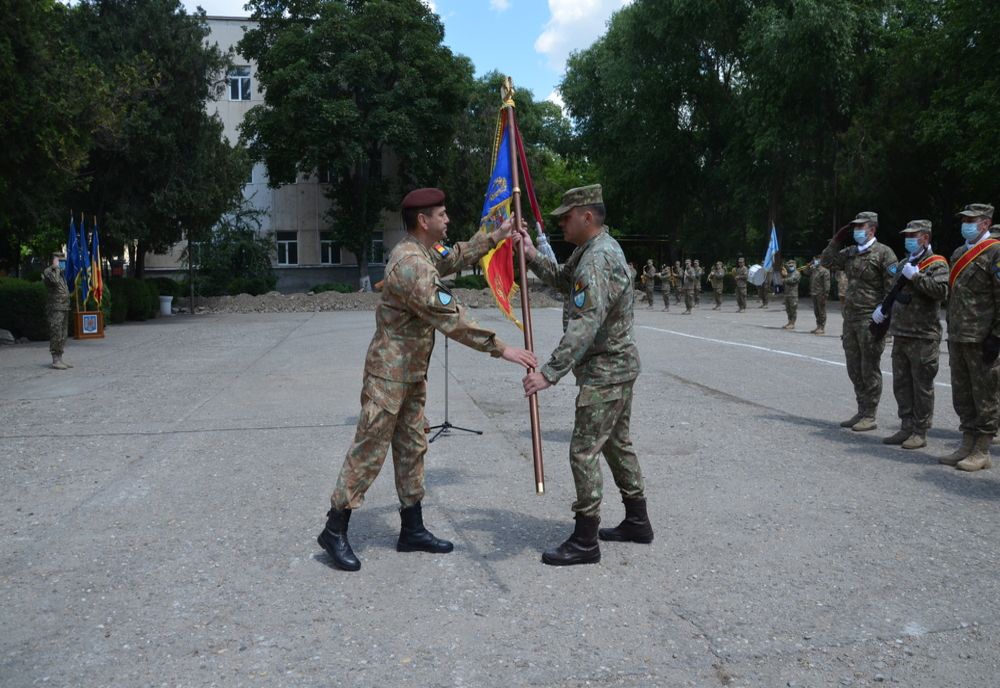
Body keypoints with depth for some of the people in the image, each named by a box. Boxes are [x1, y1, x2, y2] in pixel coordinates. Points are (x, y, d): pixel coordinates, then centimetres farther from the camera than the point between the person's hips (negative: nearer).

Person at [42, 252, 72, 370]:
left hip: (64, 308, 9)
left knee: (63, 335, 9)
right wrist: (56, 267, -17)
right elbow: (54, 281, -29)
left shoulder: (61, 272, 18)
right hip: (55, 308, -9)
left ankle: (60, 359, 13)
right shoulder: (47, 272, -8)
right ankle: (55, 360, -6)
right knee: (56, 335, -8)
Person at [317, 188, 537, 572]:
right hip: (389, 375, -10)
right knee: (369, 453, -2)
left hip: (412, 375, 10)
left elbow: (456, 256, 30)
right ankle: (334, 531, 11)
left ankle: (412, 530, 23)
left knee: (412, 450, 13)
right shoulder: (410, 264, -24)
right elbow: (450, 318, -29)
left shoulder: (424, 252, 8)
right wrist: (500, 349, -26)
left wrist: (496, 237, 27)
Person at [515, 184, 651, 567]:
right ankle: (636, 521, 31)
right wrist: (533, 257, 5)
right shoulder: (591, 250, 10)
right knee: (617, 442, 19)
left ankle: (585, 541, 2)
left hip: (605, 371, -11)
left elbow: (584, 326, -32)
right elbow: (564, 282, 20)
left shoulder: (599, 259, -23)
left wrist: (550, 373, -37)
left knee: (584, 450, -6)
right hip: (617, 366, 11)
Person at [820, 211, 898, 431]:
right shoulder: (850, 253, 13)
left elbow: (892, 288, -11)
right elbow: (826, 261, 18)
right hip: (850, 318, 7)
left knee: (869, 370, -1)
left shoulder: (883, 253, -7)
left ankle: (870, 417, 6)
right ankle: (862, 412, 22)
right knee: (854, 369, 12)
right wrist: (838, 239, 8)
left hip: (870, 320, -7)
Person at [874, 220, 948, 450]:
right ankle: (907, 428, 20)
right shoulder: (904, 264, 18)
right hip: (900, 334, 8)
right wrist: (883, 308, 12)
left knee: (922, 386, -1)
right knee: (901, 384, 11)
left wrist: (916, 276, -20)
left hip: (923, 337, -8)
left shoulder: (936, 264, -5)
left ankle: (920, 432, 6)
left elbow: (941, 291, -21)